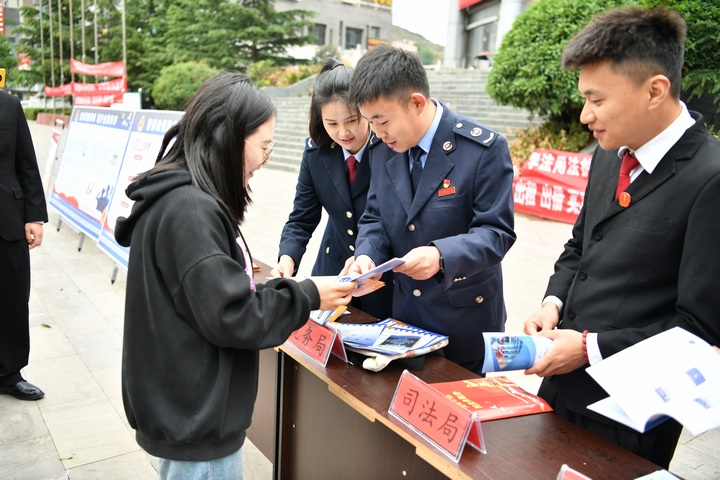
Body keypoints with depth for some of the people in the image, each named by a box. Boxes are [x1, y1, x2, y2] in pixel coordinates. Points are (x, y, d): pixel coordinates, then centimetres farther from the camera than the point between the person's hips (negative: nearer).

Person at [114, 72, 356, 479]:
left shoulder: (182, 198, 5)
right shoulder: (190, 210, -24)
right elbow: (229, 316, -24)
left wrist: (287, 291, 5)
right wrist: (307, 296, -13)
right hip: (198, 421, -9)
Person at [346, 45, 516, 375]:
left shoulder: (484, 148, -17)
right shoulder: (383, 151, 0)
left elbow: (497, 232, -18)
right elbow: (375, 218, 7)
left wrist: (441, 256, -35)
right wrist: (367, 255, -14)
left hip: (466, 320, -4)